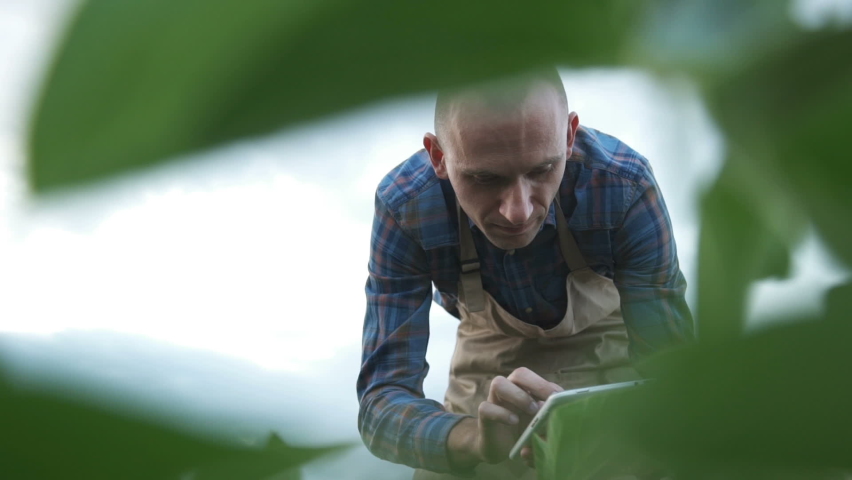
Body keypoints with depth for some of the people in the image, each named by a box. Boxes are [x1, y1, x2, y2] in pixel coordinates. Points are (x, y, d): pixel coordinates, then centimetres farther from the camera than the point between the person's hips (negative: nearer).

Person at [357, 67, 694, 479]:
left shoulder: (625, 187, -35)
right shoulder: (403, 209, -32)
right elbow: (381, 400, -35)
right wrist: (475, 438, -56)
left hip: (610, 343, 0)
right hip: (492, 356, 1)